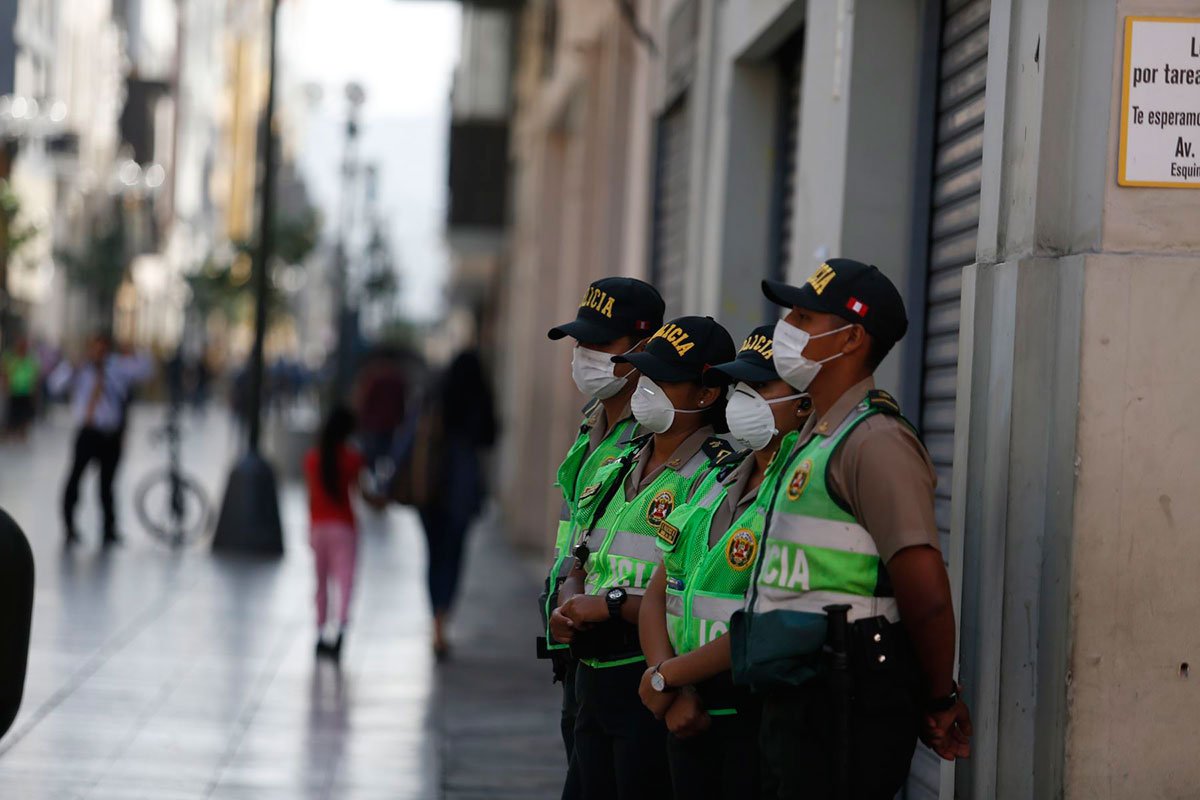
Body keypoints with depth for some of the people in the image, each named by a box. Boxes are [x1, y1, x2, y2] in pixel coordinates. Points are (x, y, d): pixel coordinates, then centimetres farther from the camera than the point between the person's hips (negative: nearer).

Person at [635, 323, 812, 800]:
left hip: (760, 721, -8)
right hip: (691, 717, 8)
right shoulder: (718, 484, 13)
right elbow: (658, 596, 12)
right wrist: (673, 695, -4)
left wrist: (665, 677, -12)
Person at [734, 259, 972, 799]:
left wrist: (941, 700, -9)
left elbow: (926, 595, -19)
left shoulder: (875, 442, -15)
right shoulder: (813, 438, 17)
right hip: (791, 705, 10)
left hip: (845, 714, -10)